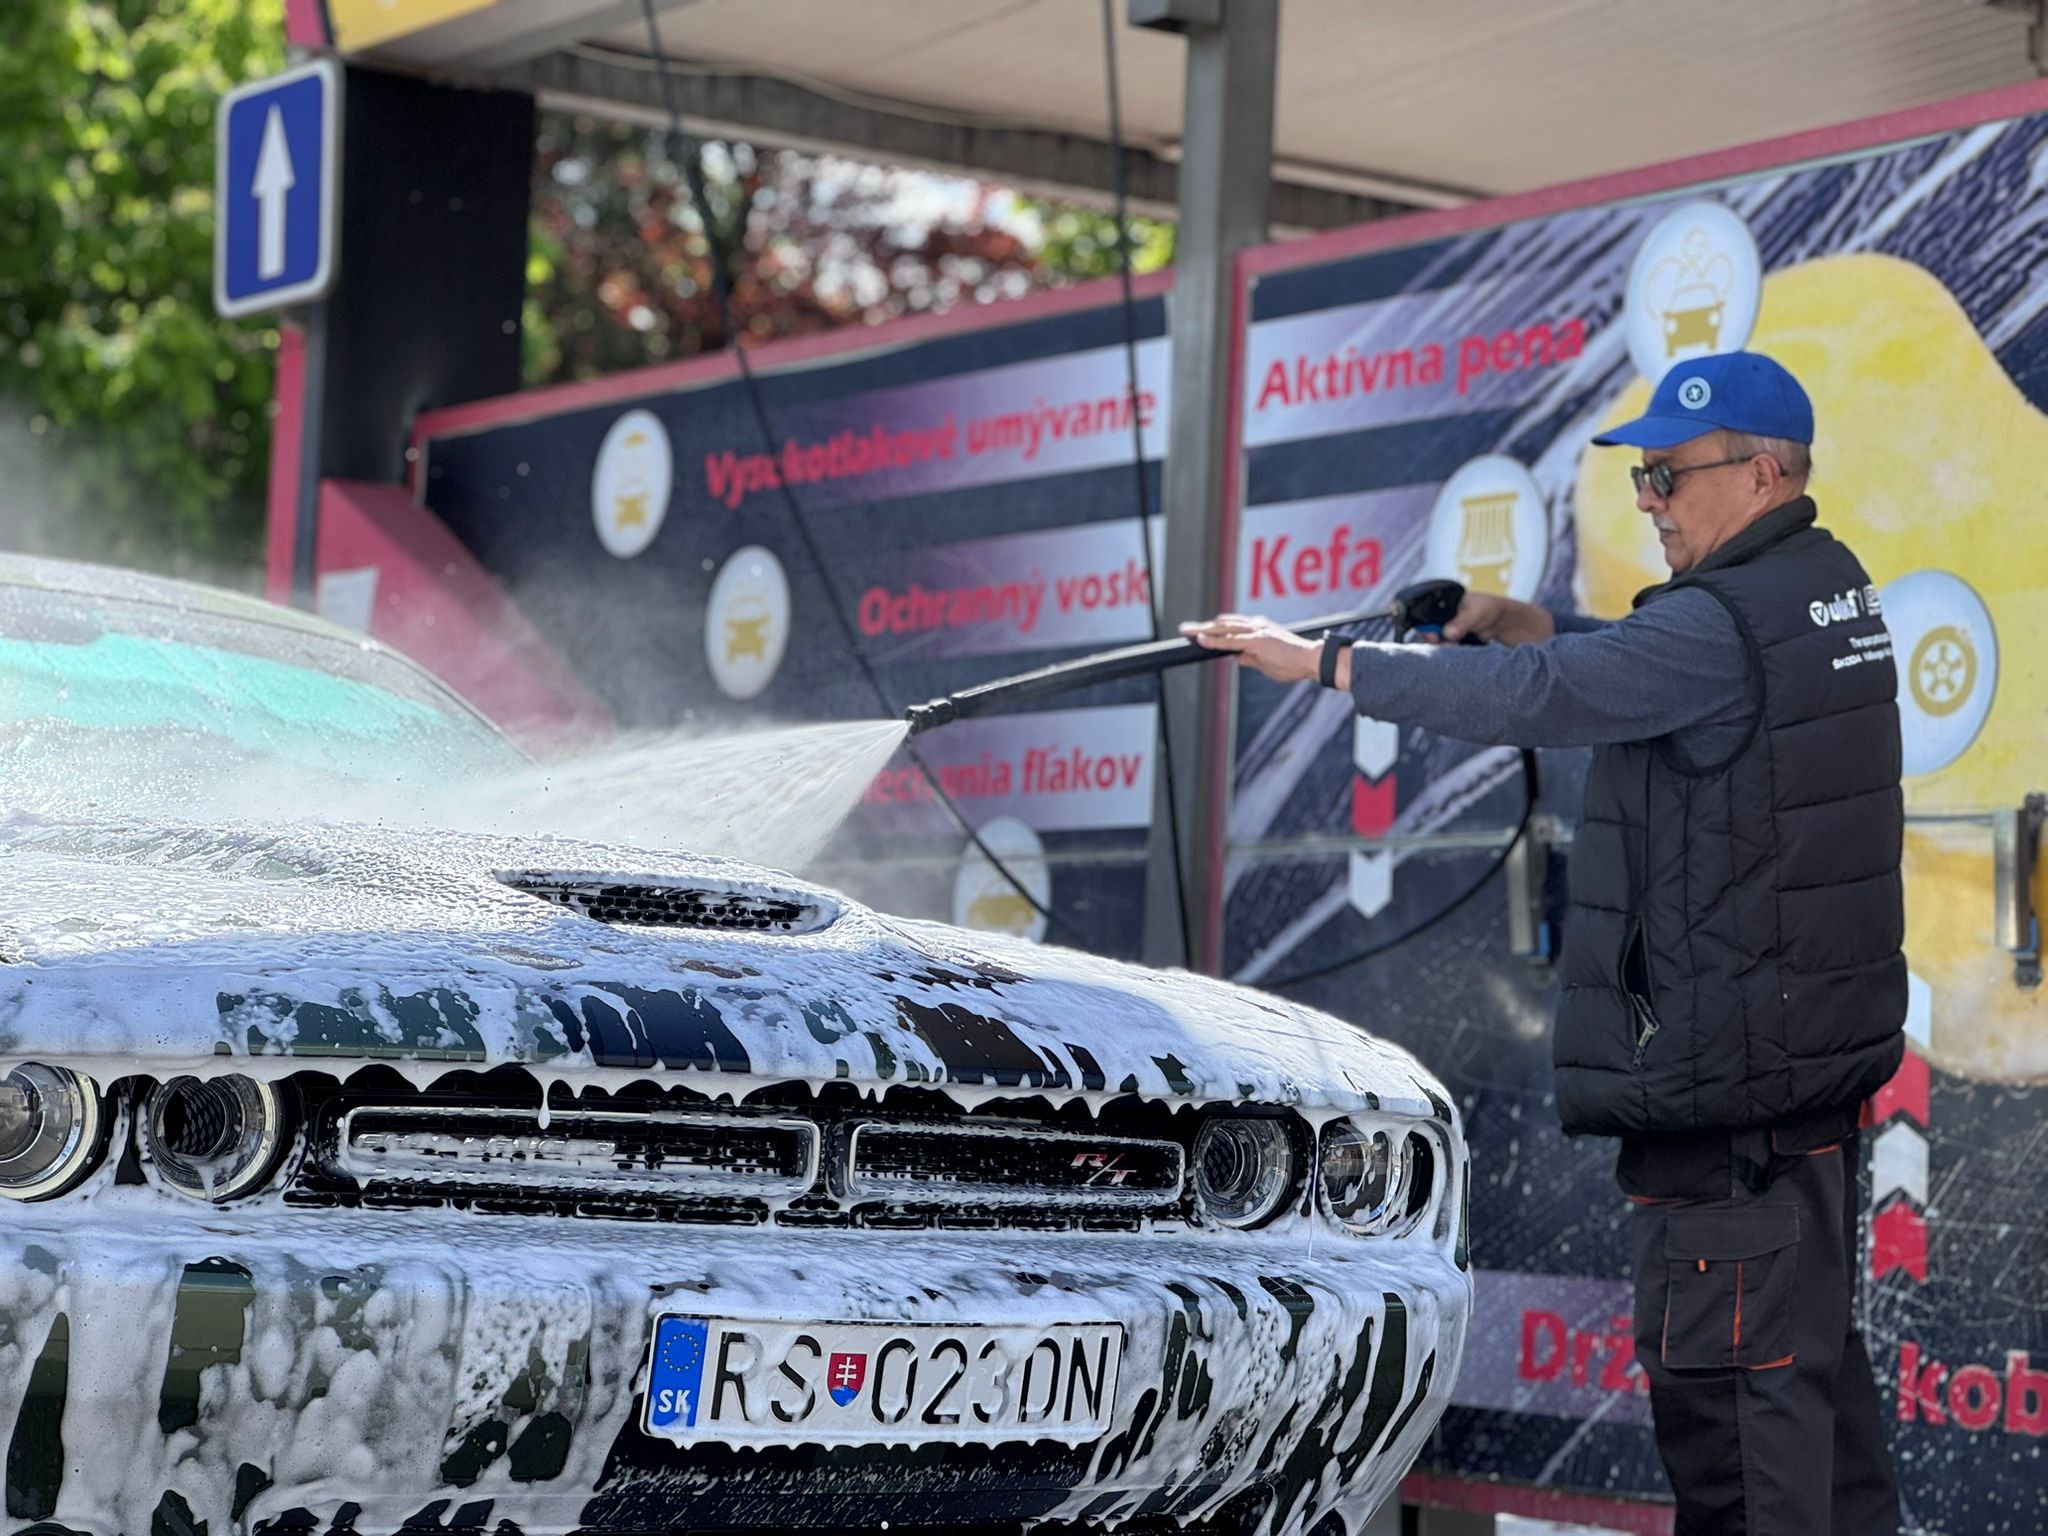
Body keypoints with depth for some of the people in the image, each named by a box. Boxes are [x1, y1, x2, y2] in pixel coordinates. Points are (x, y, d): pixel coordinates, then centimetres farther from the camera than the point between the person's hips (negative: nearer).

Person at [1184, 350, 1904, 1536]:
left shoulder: (1730, 622, -19)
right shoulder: (1829, 592, 12)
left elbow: (1535, 698, -25)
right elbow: (1652, 671, 24)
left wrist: (1322, 662, -19)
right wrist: (1531, 625, 8)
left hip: (1734, 1069, -10)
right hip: (1828, 1041, 10)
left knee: (1721, 1367, -8)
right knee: (1812, 1350, 18)